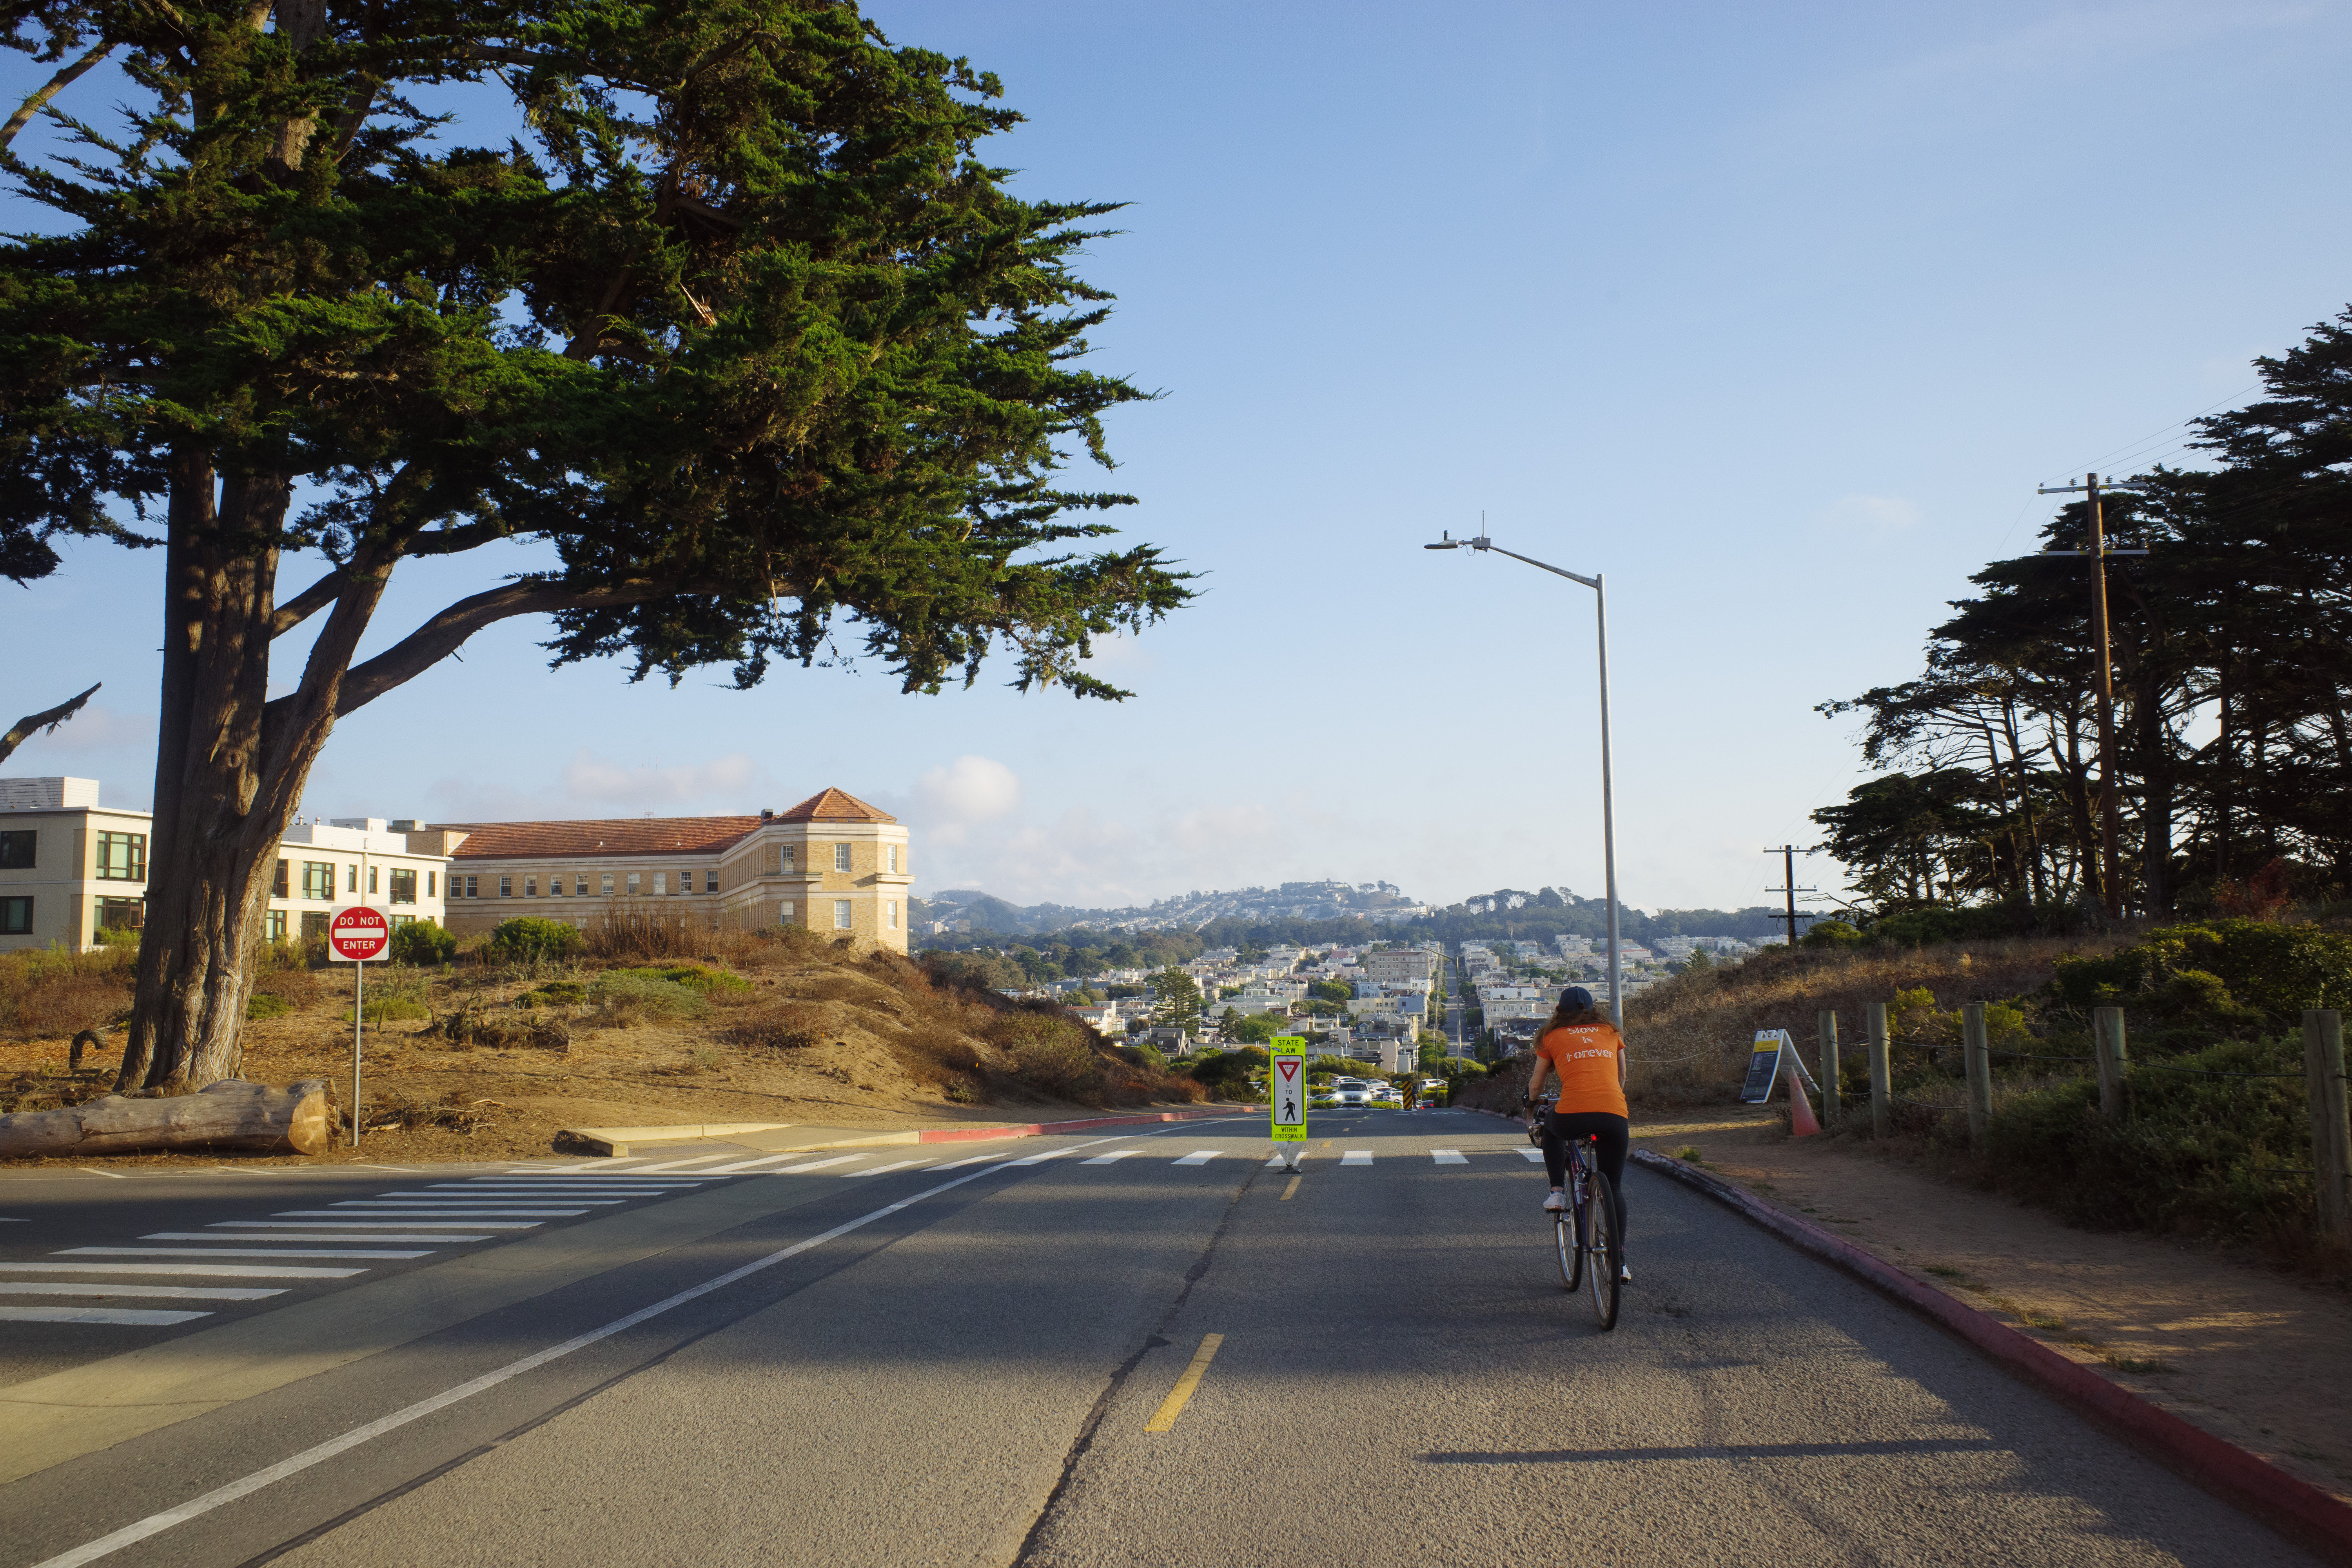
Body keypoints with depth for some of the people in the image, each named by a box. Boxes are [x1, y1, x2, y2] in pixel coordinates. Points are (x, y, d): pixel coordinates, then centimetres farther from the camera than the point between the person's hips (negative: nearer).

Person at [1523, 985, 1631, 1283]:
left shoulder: (1553, 1037, 17)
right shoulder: (1611, 1033, 23)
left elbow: (1536, 1085, 26)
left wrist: (1533, 1102, 49)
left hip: (1572, 1116, -2)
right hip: (1615, 1116, 2)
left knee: (1551, 1127, 35)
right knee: (1614, 1188, 19)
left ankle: (1557, 1192, 21)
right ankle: (1619, 1261, 15)